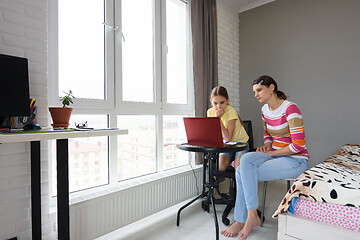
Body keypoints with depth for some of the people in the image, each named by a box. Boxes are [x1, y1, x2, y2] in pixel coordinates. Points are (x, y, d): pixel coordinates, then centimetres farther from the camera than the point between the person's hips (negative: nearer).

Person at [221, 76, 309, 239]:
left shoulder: (290, 109, -17)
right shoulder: (264, 110, 6)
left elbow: (298, 146, -20)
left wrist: (270, 153, -14)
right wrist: (267, 145, 3)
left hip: (296, 160, -7)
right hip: (275, 155, 7)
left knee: (245, 172, -24)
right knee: (245, 160, -21)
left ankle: (251, 216, -5)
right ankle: (240, 221, -11)